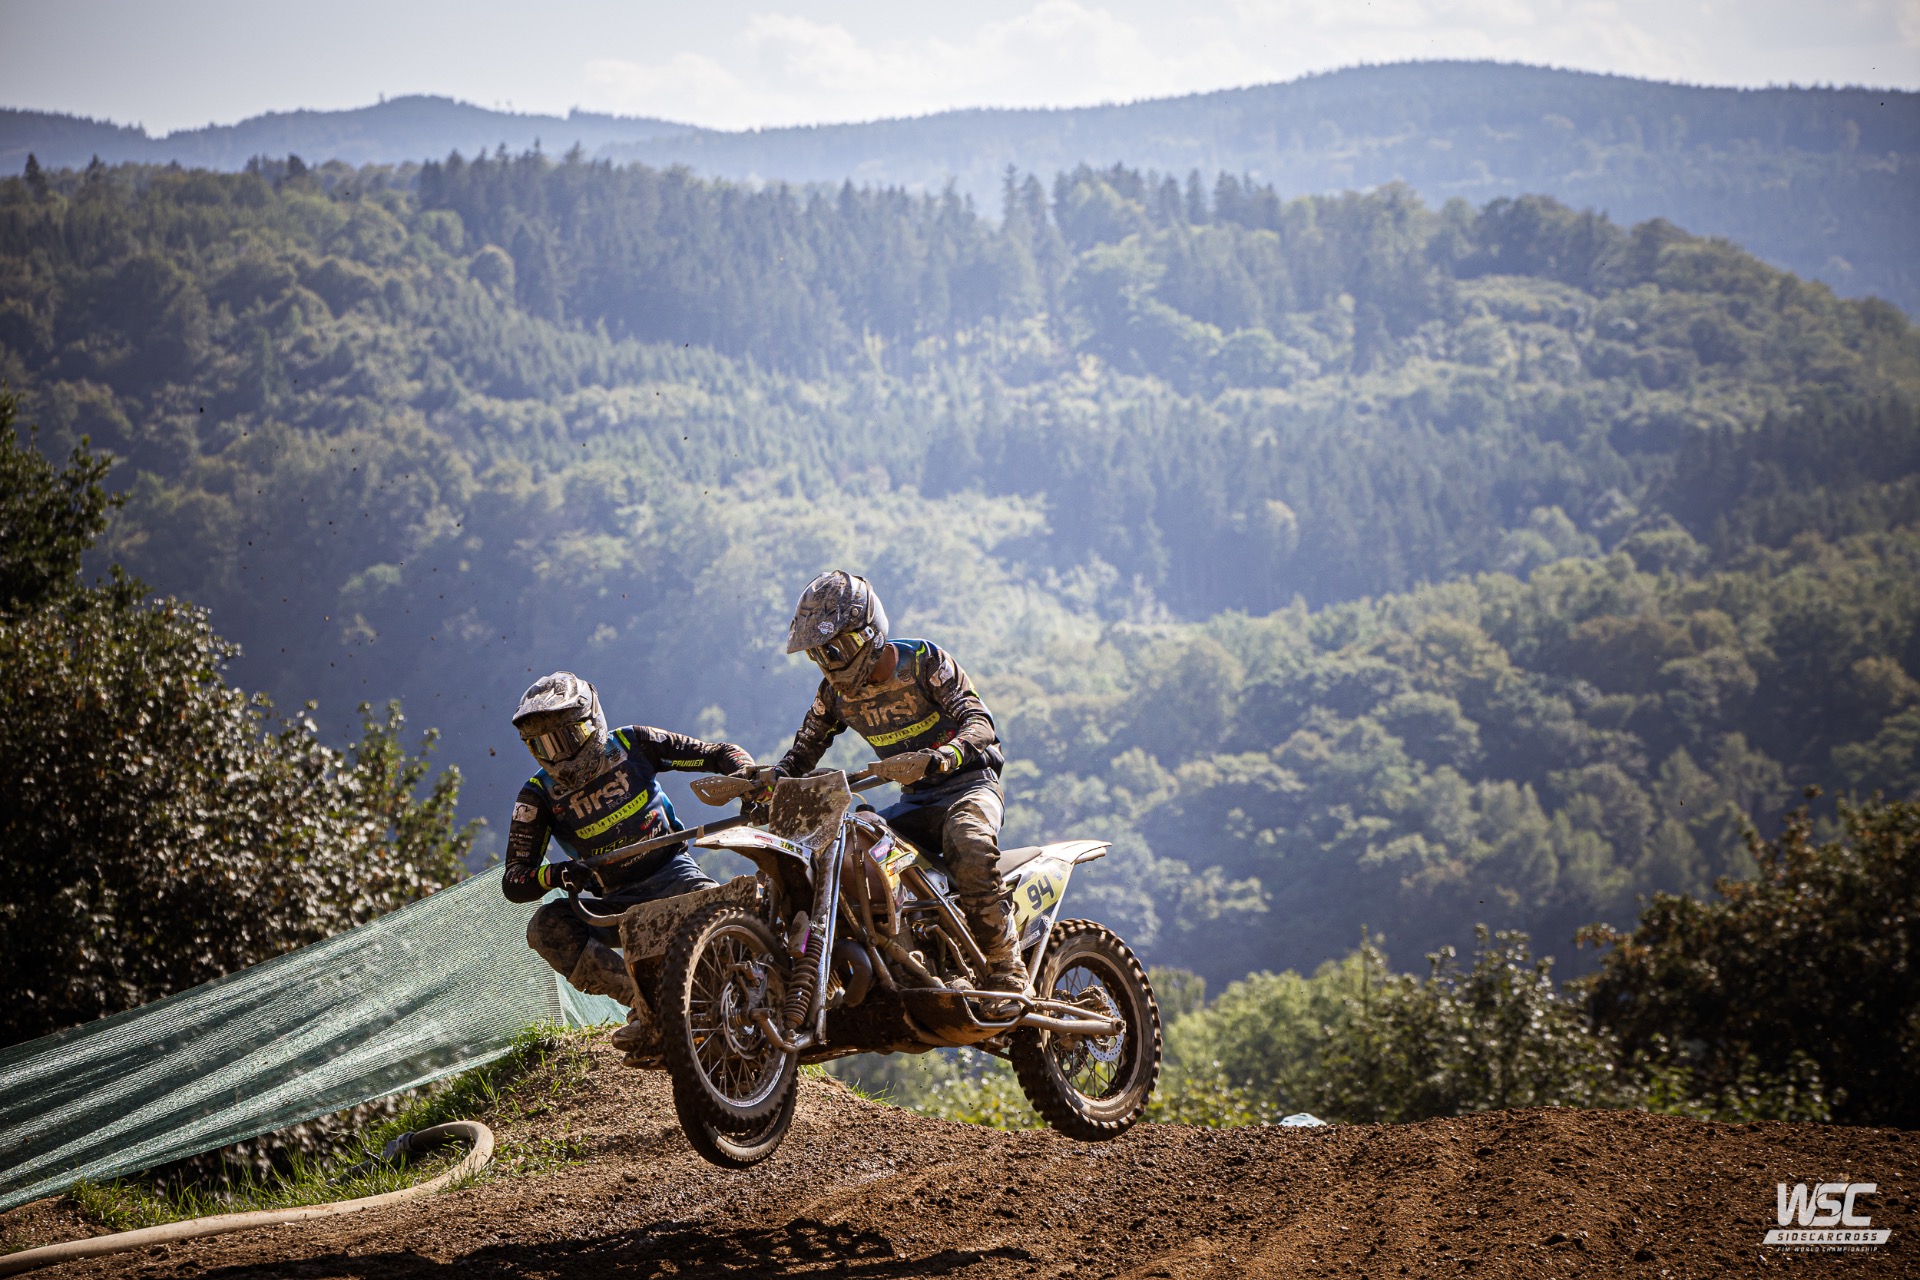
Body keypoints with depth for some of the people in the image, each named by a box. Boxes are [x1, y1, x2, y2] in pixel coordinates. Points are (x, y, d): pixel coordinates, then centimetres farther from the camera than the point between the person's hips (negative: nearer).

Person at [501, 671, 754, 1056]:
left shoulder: (632, 744, -3)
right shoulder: (539, 795, -4)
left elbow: (720, 753, 2)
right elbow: (513, 883, -9)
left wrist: (748, 775, -20)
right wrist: (553, 874, -31)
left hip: (670, 871, -1)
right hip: (614, 902, 1)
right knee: (545, 928, -27)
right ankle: (645, 1003, -31)